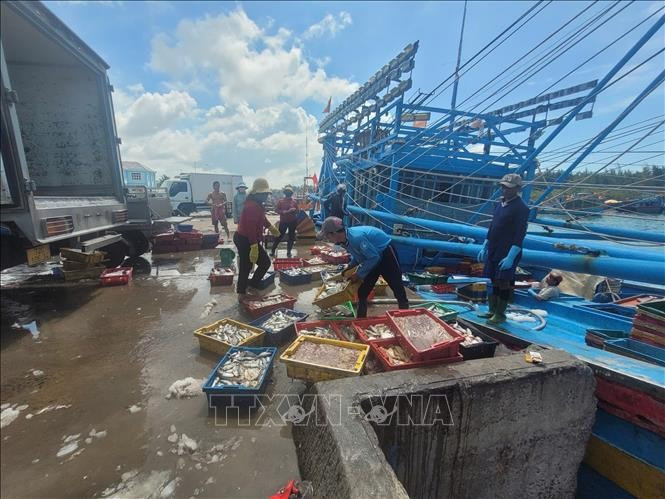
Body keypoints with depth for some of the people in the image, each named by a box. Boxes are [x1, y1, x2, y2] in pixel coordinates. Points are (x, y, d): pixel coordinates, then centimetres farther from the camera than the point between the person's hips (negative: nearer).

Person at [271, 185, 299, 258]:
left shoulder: (294, 201, 3)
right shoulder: (280, 201, -1)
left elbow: (297, 211, 7)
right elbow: (276, 210, -5)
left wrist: (294, 210, -15)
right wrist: (284, 212, -18)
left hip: (292, 222, 2)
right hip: (283, 221, -2)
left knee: (291, 237, 7)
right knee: (280, 236, 0)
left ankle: (289, 252, 19)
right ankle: (273, 250, 13)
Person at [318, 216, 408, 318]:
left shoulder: (357, 237, -35)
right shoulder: (344, 240, -7)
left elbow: (373, 257, -30)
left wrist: (359, 274, -21)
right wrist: (350, 268, -1)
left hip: (386, 254, -9)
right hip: (374, 257, 9)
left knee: (397, 288, 0)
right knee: (362, 292, 9)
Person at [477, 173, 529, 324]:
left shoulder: (521, 208, -13)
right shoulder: (501, 203, 11)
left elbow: (520, 235, -18)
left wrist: (511, 257, -23)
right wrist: (485, 247, 16)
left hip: (508, 253, -7)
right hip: (493, 251, 8)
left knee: (503, 283, 2)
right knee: (493, 281, 14)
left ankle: (500, 314, 15)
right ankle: (492, 310, 27)